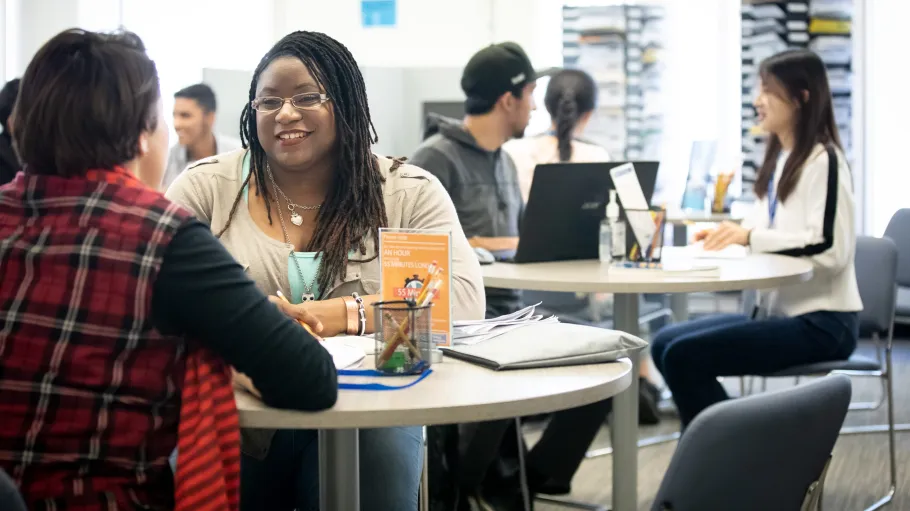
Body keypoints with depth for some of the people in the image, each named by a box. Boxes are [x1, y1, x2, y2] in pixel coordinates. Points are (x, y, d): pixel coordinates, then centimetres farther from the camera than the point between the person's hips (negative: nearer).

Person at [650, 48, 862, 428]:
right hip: (779, 311, 9)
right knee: (664, 343, 2)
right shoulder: (779, 161, 15)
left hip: (820, 323, -9)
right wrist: (727, 236, 0)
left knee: (683, 355, -19)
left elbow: (831, 249, -22)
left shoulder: (823, 161, -12)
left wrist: (750, 236, -23)